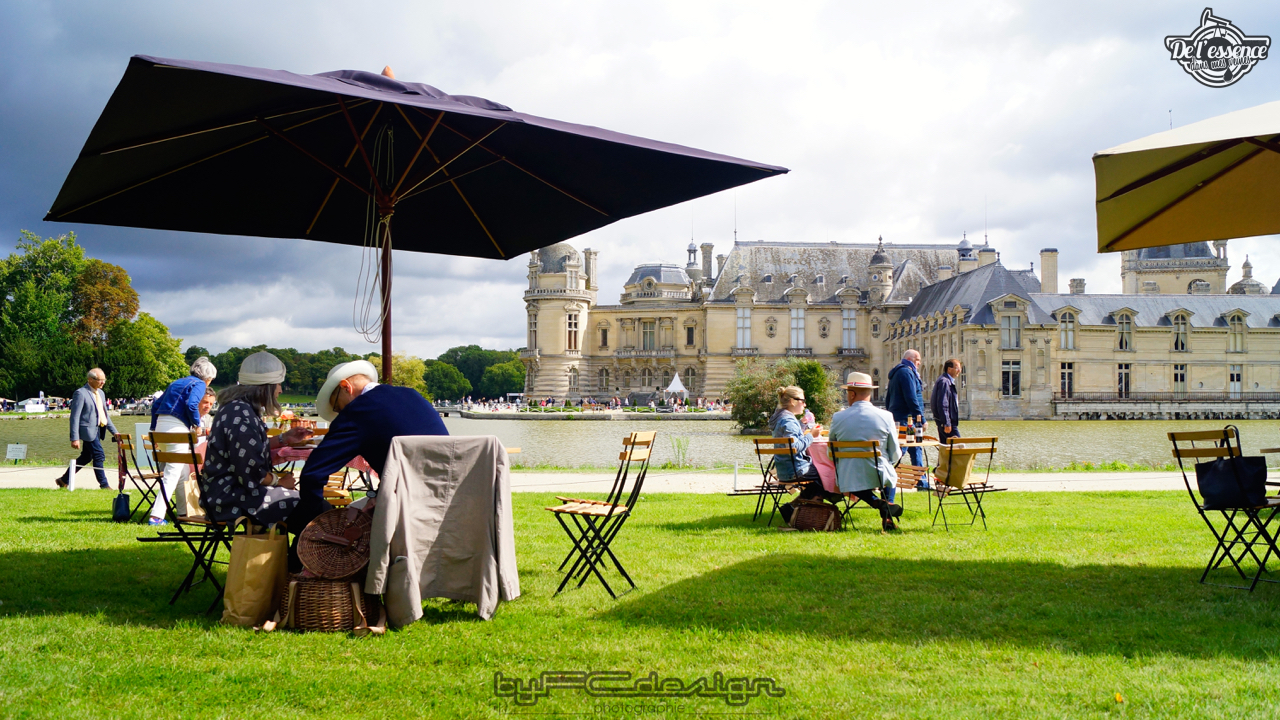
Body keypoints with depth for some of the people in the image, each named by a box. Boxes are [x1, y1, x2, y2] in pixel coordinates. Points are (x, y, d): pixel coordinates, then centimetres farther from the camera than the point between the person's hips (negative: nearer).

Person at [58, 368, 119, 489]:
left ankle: (64, 480, 25)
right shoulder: (81, 393, -13)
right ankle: (104, 484, 2)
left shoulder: (100, 393, 14)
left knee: (86, 457, 14)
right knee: (99, 455, -8)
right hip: (88, 430, -9)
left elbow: (105, 415, 21)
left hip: (97, 429, 9)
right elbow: (75, 417, -15)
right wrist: (75, 438, -20)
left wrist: (114, 431, 15)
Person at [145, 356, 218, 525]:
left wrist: (154, 429, 27)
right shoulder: (199, 384, 1)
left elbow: (156, 405, 24)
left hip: (161, 424, 9)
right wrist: (196, 425, -3)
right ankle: (156, 516, -17)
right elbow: (191, 405, -17)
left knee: (182, 472, 17)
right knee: (173, 473, -9)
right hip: (177, 427, -8)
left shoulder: (176, 383, 25)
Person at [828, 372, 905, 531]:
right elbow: (895, 454, -1)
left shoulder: (838, 418, -6)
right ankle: (887, 517, 23)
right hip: (880, 476, 1)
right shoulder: (886, 417, -7)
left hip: (849, 479, -1)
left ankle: (877, 502, 5)